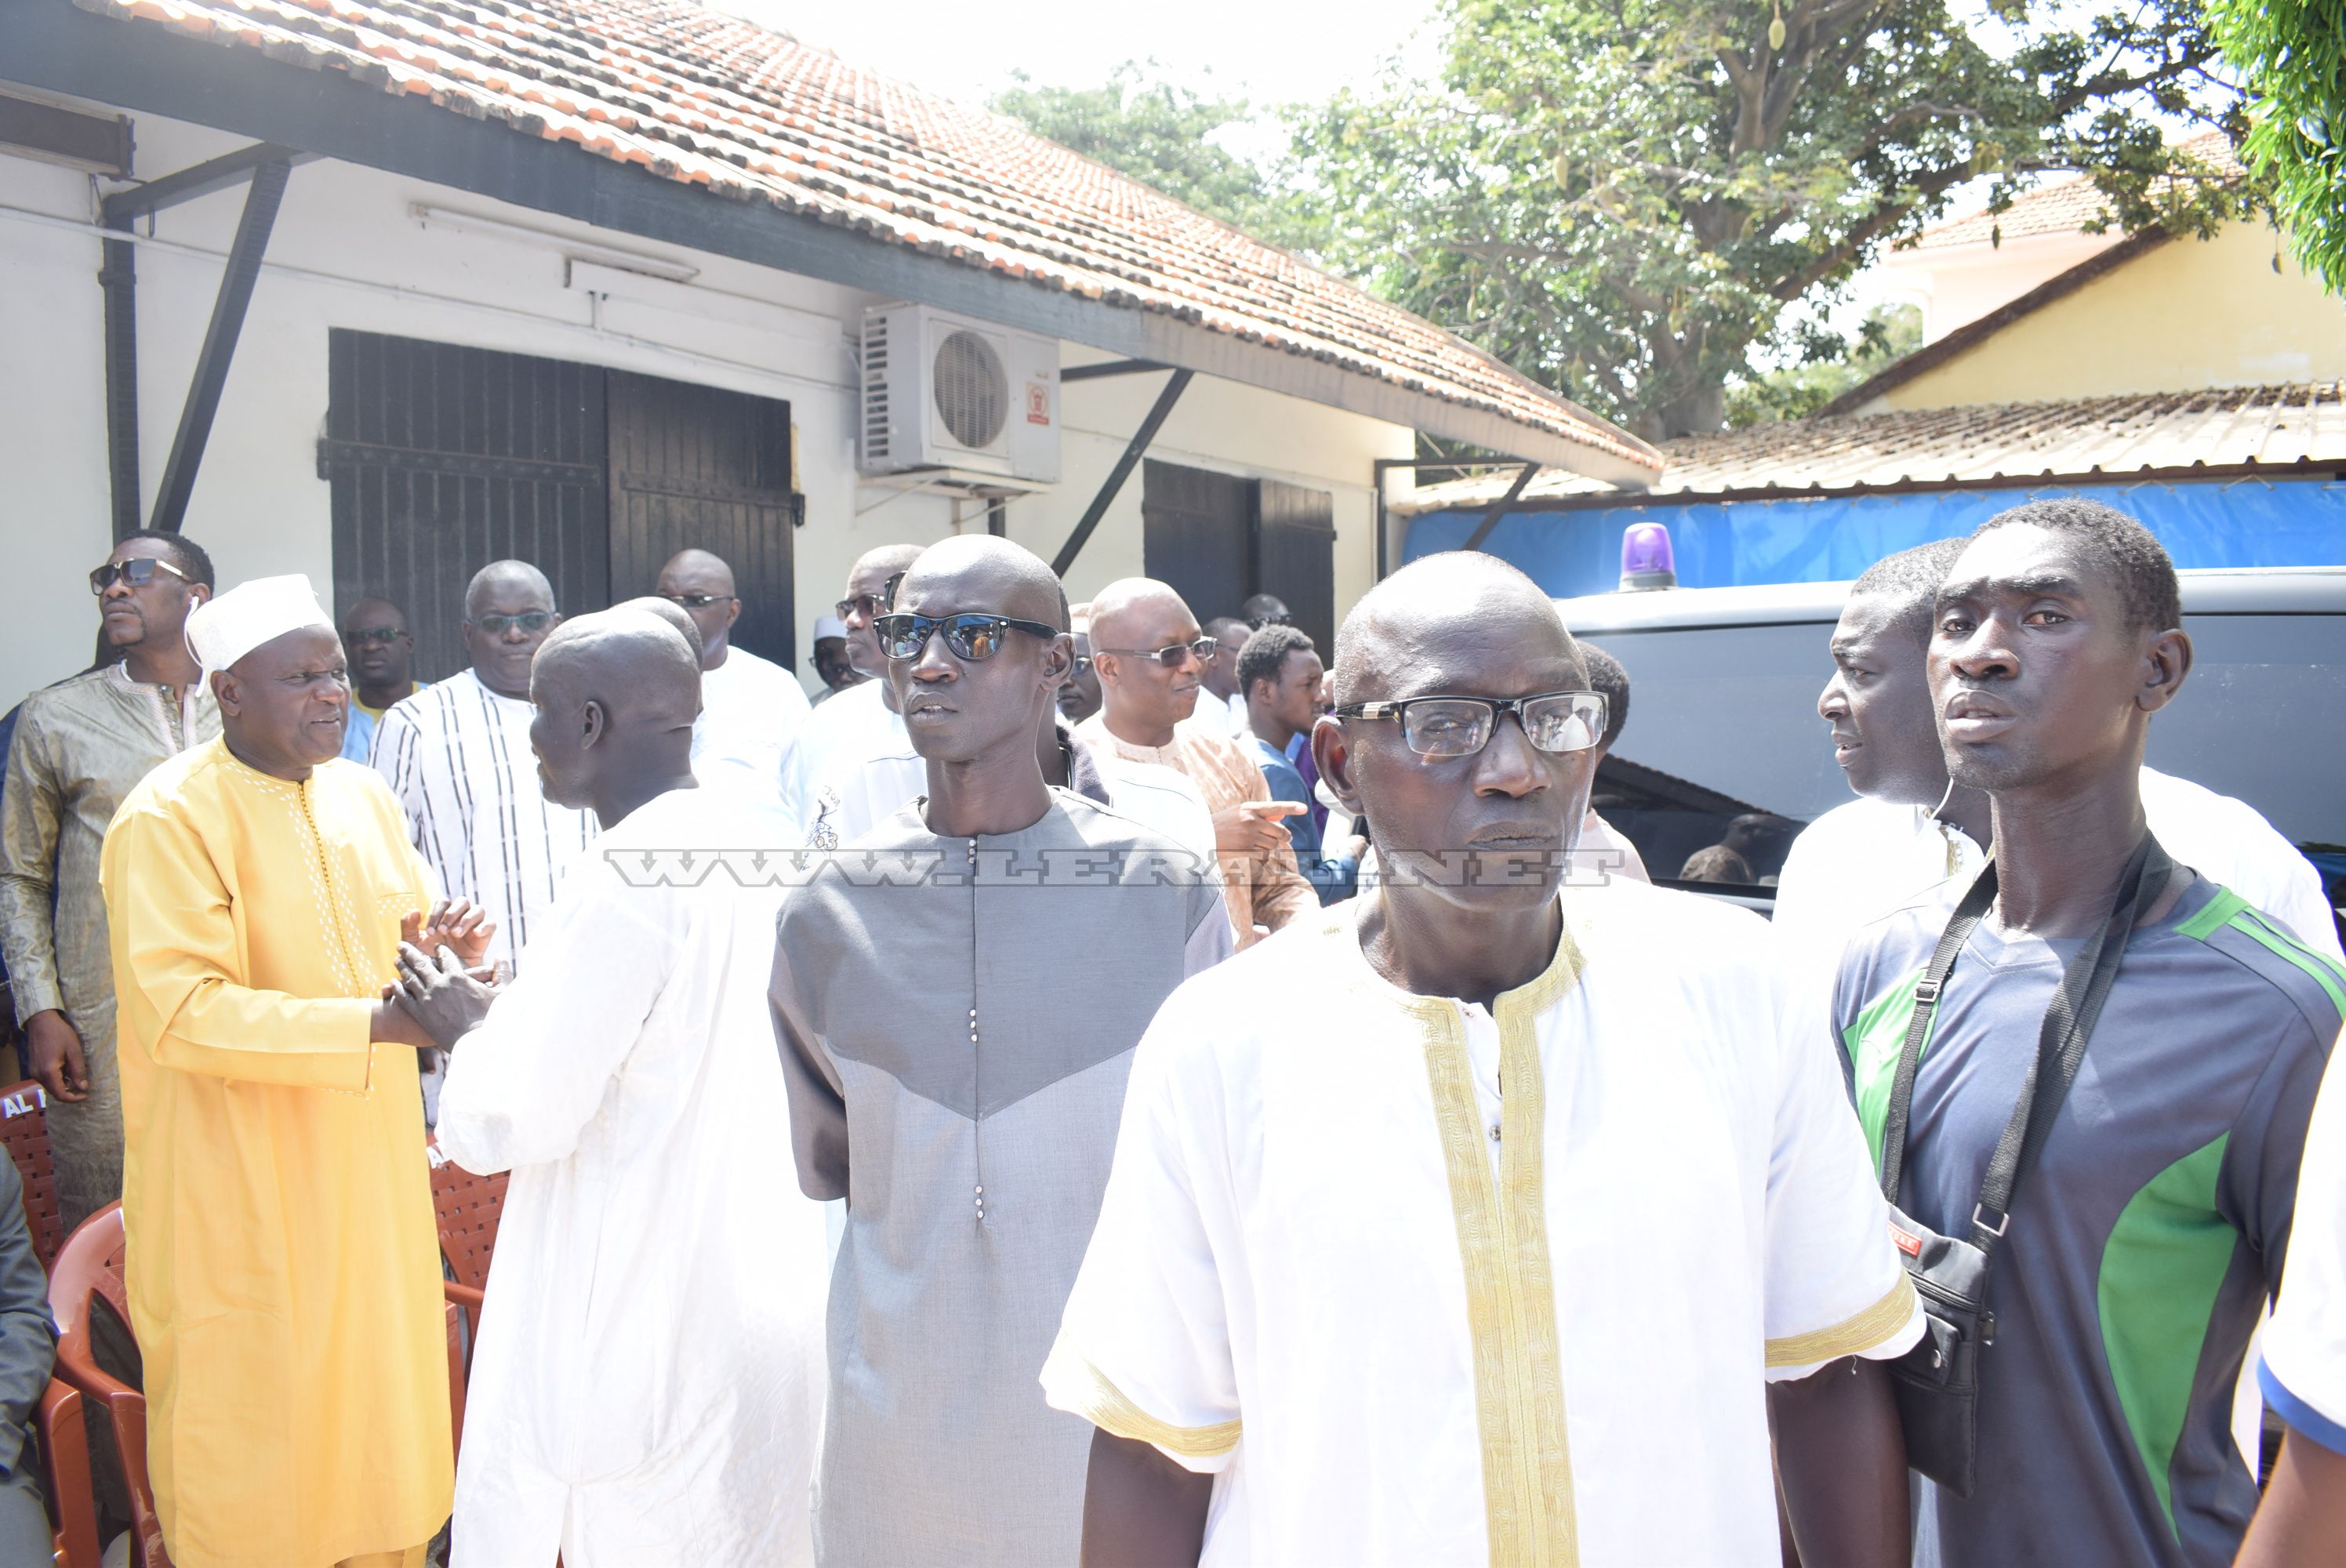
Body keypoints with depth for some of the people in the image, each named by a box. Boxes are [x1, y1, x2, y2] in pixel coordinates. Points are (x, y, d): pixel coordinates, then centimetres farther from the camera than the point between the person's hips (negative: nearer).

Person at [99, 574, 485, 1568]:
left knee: (379, 1395, 14)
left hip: (366, 1165, 6)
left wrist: (441, 951, -7)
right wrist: (378, 1026, -29)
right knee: (253, 1414, 6)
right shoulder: (169, 819, -15)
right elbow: (183, 1014, -22)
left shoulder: (362, 796, 8)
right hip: (238, 1185, -6)